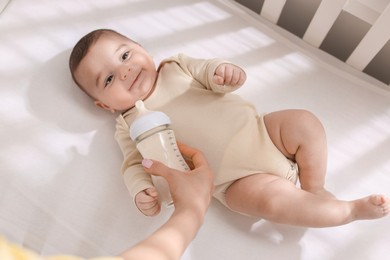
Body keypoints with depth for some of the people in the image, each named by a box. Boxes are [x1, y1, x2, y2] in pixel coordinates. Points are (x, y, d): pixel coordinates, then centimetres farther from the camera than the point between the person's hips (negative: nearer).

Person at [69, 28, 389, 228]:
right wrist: (142, 192, -23)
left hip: (258, 129, 4)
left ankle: (316, 191, 1)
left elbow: (207, 72, 8)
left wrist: (225, 72, -16)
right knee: (273, 198, -26)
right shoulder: (128, 126, 3)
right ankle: (350, 209, -5)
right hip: (235, 177, -4)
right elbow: (135, 164, -2)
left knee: (305, 122, -16)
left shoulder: (176, 67, 10)